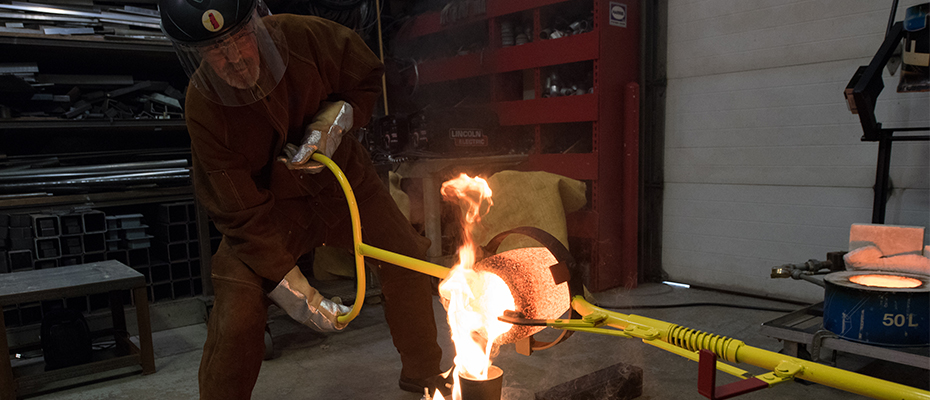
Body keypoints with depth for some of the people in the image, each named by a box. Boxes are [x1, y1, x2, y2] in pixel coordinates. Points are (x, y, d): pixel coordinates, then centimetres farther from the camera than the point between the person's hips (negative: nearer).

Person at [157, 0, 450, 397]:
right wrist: (298, 294, -24)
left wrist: (332, 122, -25)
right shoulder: (204, 112, -27)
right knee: (237, 313, -18)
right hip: (269, 203, -2)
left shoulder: (306, 36, -25)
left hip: (343, 177, 3)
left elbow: (366, 81, -5)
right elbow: (244, 215, -24)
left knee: (406, 261, 5)